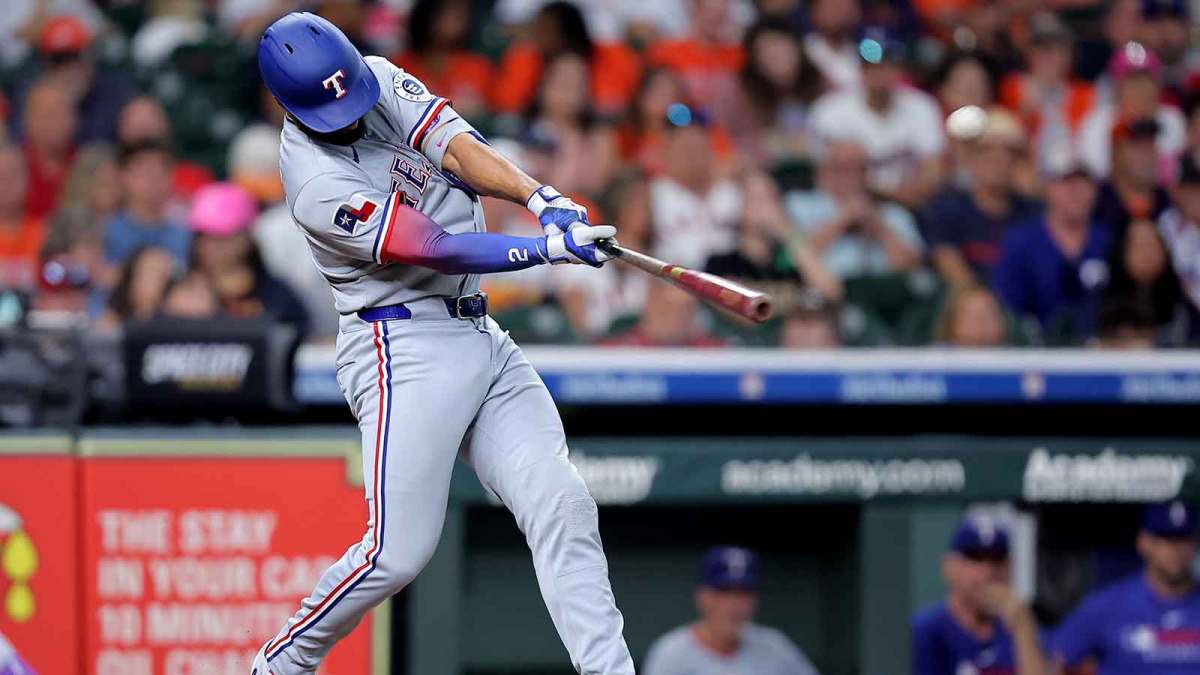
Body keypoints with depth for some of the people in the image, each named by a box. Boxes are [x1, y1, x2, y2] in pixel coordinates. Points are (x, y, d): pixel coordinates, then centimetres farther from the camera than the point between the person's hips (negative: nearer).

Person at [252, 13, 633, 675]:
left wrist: (541, 197, -24)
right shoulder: (318, 185, -19)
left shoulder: (380, 80, 4)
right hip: (406, 349, -7)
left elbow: (455, 147, -7)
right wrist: (551, 248, -28)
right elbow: (435, 249, -22)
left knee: (562, 506, -7)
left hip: (480, 339, 7)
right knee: (398, 552, -13)